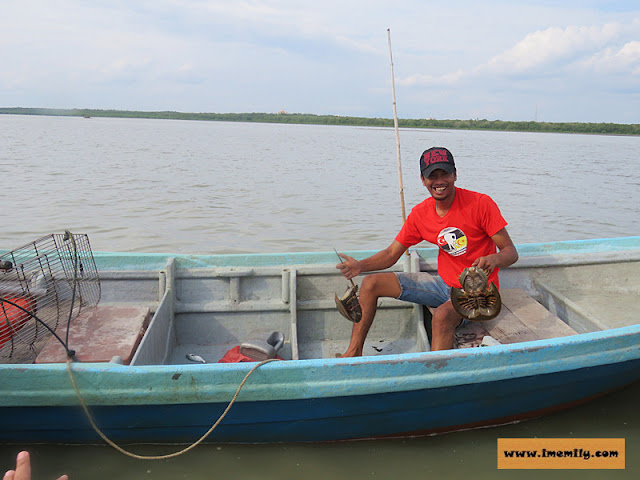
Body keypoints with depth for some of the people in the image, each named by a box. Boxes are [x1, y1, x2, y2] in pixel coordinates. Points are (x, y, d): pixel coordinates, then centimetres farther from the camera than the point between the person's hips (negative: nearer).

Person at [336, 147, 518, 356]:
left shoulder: (480, 203, -16)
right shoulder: (420, 213, -1)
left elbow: (511, 252, -14)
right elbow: (392, 253, 3)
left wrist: (494, 259, -39)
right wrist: (360, 265, -16)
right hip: (444, 283, 6)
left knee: (442, 315, -41)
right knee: (370, 283, 0)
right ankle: (353, 352, 8)